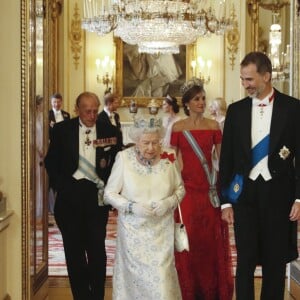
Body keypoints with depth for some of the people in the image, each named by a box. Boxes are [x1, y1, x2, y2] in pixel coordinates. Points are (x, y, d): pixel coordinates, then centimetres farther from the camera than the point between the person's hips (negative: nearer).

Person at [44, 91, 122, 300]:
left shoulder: (109, 131, 1)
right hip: (70, 195, 1)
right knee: (74, 249, 9)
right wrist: (62, 186, -3)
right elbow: (51, 161, 5)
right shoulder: (62, 130, 2)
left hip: (96, 195, -1)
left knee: (97, 249, 2)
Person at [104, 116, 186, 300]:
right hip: (133, 231, -1)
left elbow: (180, 188, 9)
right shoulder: (124, 158, -9)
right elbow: (109, 193, -2)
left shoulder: (169, 158, -4)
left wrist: (169, 202, -12)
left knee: (162, 280, -2)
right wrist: (132, 207, -17)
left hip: (162, 231, 1)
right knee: (135, 277, 6)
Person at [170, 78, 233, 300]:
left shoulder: (213, 126, 5)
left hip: (210, 188, 1)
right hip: (187, 187, -1)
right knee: (188, 238, 3)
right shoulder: (178, 127, 2)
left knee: (211, 239, 6)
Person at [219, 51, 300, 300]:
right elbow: (227, 158, 6)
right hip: (244, 195, 2)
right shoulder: (236, 110, 5)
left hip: (278, 195, -1)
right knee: (245, 260, 5)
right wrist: (225, 200, 2)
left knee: (275, 261, 9)